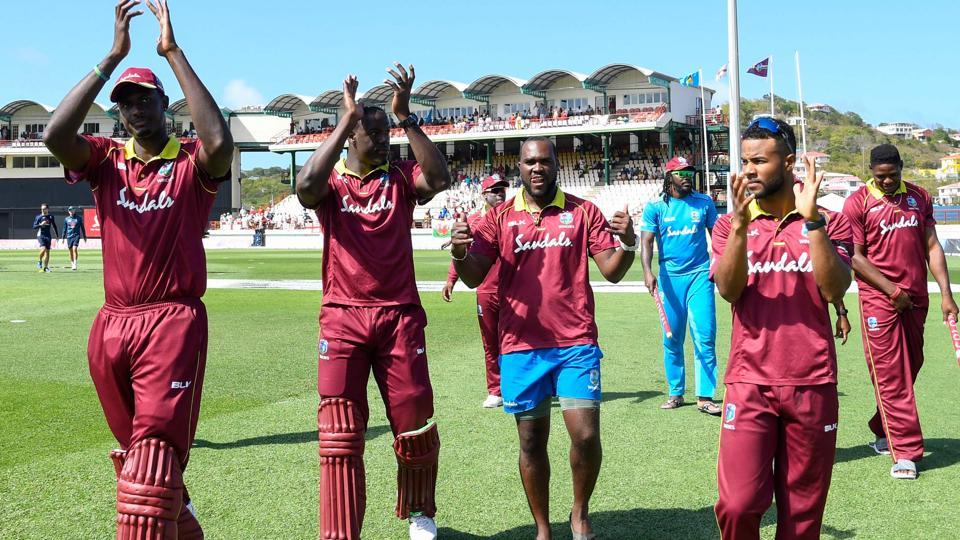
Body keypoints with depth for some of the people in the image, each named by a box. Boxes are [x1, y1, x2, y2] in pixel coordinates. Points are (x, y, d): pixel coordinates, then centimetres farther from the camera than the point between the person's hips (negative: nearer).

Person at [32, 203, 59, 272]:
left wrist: (57, 236, 15)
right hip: (40, 235, -4)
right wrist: (41, 224, -22)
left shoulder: (51, 216, 7)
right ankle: (39, 261, 3)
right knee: (43, 248, -22)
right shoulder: (38, 217, -2)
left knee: (47, 251, 3)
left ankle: (45, 267, 10)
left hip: (48, 236, 4)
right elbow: (34, 226, -4)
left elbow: (54, 226, 17)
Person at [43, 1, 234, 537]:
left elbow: (221, 143, -26)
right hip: (112, 325, 5)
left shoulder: (192, 162, -1)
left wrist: (174, 53, -20)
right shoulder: (106, 159, 7)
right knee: (136, 455, 19)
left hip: (174, 321, -5)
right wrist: (113, 56, -14)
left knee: (153, 458, -11)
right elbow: (55, 135, -14)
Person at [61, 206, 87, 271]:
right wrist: (63, 237, 10)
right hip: (69, 236, 3)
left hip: (76, 235, -3)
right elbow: (64, 229, 13)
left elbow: (82, 227, 10)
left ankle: (75, 264, -17)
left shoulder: (79, 218, 4)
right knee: (71, 251, 7)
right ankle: (72, 264, 19)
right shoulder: (66, 219, 8)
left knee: (74, 249, -17)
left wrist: (84, 236, 11)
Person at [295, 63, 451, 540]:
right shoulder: (330, 182, 2)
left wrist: (405, 116, -20)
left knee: (415, 425, 8)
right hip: (342, 317, -1)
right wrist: (347, 118, -22)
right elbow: (305, 186, -22)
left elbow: (438, 178, -15)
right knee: (340, 433, -5)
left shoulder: (400, 179, 6)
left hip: (400, 316, 1)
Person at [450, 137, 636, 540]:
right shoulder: (500, 217, 5)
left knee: (586, 435, -7)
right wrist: (460, 254, -23)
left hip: (576, 343, -1)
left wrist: (627, 243, -20)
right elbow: (474, 277, -1)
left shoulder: (582, 212, 4)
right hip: (521, 346, 1)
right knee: (531, 441, 8)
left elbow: (612, 271, 1)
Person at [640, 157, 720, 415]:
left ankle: (705, 397, -5)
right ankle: (675, 393, 18)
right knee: (672, 340, 5)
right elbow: (647, 241, -6)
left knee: (705, 337, -7)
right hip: (670, 277, 0)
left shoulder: (704, 203, 7)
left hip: (700, 275, 0)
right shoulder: (655, 207, 2)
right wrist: (647, 272, -20)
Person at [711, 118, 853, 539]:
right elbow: (728, 290, -10)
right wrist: (740, 225, -21)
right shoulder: (729, 225, 6)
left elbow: (835, 289, -12)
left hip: (813, 384, 1)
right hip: (749, 382, 0)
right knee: (737, 504, -9)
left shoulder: (829, 223, 4)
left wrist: (811, 220, -20)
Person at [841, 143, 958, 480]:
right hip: (878, 300, -5)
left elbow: (932, 247, 8)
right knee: (890, 374, -5)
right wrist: (892, 290, -12)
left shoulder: (919, 198, 9)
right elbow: (855, 257, -6)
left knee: (910, 367, 11)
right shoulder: (858, 203, -4)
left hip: (916, 298, 5)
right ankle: (906, 451, -3)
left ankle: (883, 431, 27)